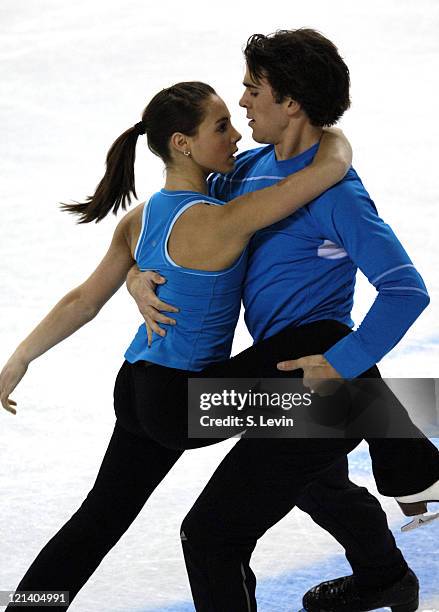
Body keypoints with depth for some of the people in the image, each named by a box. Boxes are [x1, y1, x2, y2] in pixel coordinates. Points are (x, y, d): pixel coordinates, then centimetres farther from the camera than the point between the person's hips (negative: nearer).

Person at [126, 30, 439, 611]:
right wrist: (138, 274, -7)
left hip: (317, 362, -10)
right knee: (314, 484, 36)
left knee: (209, 531, -11)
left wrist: (340, 364, -31)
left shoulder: (333, 189, -22)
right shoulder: (254, 167, 4)